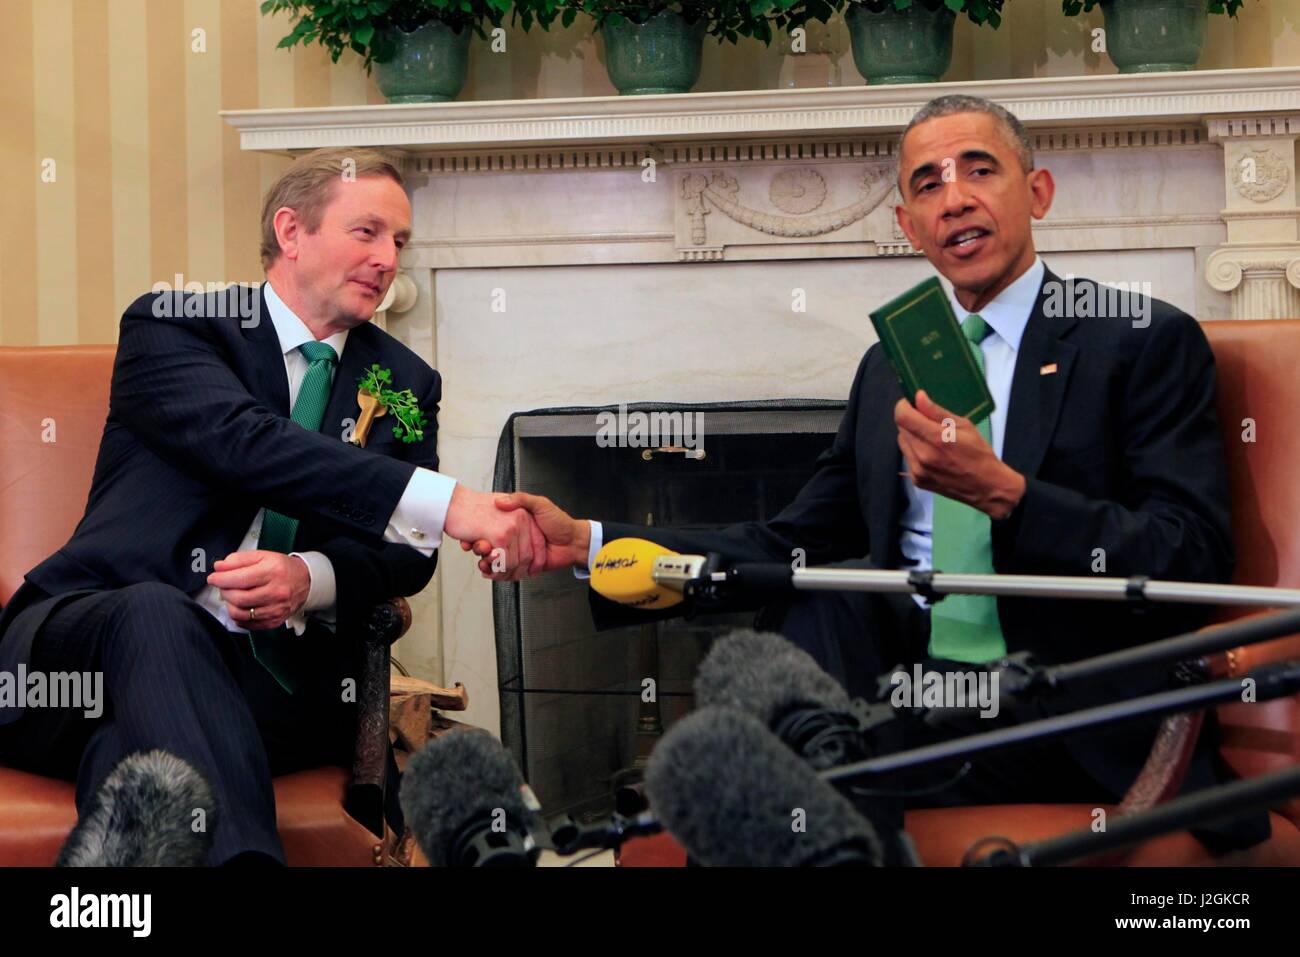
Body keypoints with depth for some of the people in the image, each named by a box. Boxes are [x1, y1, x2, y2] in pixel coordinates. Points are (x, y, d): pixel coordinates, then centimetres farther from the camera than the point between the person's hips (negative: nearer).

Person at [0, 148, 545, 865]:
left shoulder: (404, 384, 19)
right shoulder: (171, 324, 5)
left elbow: (407, 552, 10)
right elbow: (243, 442, -16)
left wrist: (310, 578, -17)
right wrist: (450, 504, -27)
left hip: (277, 672, 3)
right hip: (91, 630, -2)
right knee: (158, 612, -40)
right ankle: (241, 856, -54)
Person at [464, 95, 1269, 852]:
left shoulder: (1148, 342, 0)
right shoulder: (889, 368, 20)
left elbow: (1194, 560, -10)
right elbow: (794, 544, 17)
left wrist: (1001, 493, -22)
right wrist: (587, 543, 6)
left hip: (1073, 723, -6)